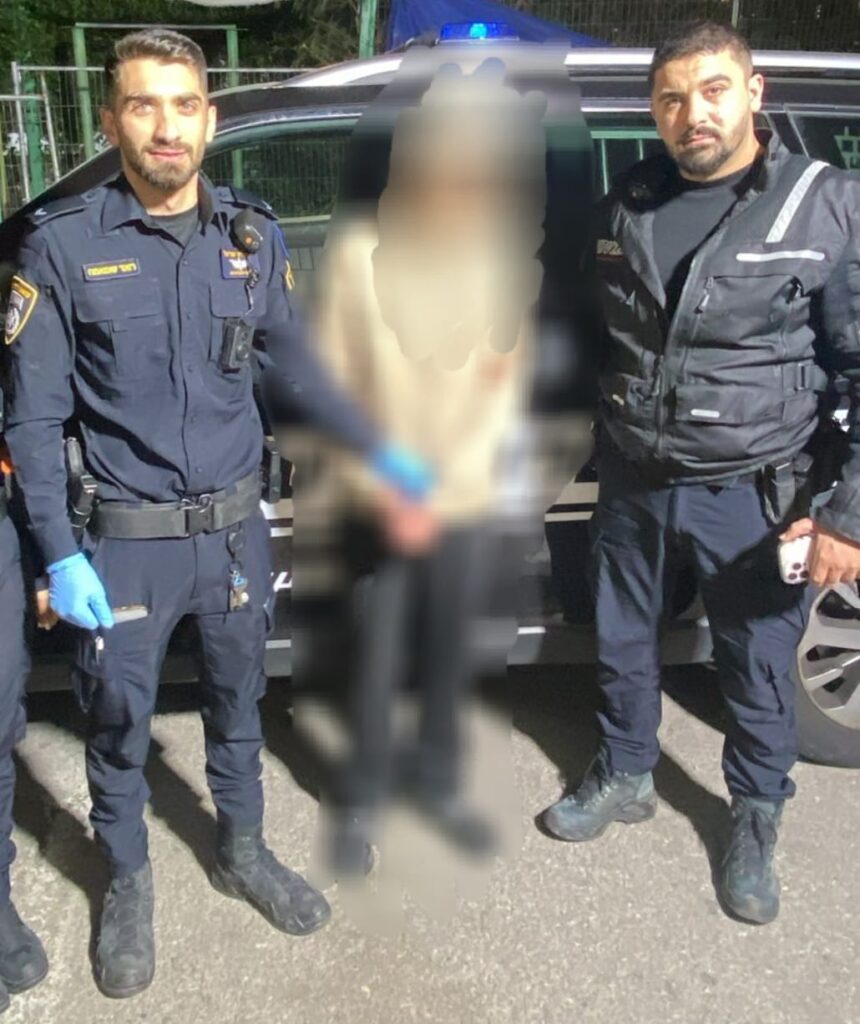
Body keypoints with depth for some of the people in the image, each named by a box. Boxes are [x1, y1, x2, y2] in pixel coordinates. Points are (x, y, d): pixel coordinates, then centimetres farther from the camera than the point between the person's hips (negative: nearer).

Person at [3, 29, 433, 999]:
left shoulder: (253, 235, -1)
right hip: (126, 539, -3)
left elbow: (296, 367, 10)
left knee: (237, 702, 20)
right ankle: (128, 884, 38)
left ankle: (242, 852, 44)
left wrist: (382, 454, 9)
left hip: (235, 526, 3)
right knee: (119, 720, 12)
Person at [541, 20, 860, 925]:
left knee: (757, 672, 12)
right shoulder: (627, 203, 2)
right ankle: (624, 778, 44)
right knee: (621, 646, 18)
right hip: (631, 483, 4)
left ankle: (755, 824, 37)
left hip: (750, 497, -3)